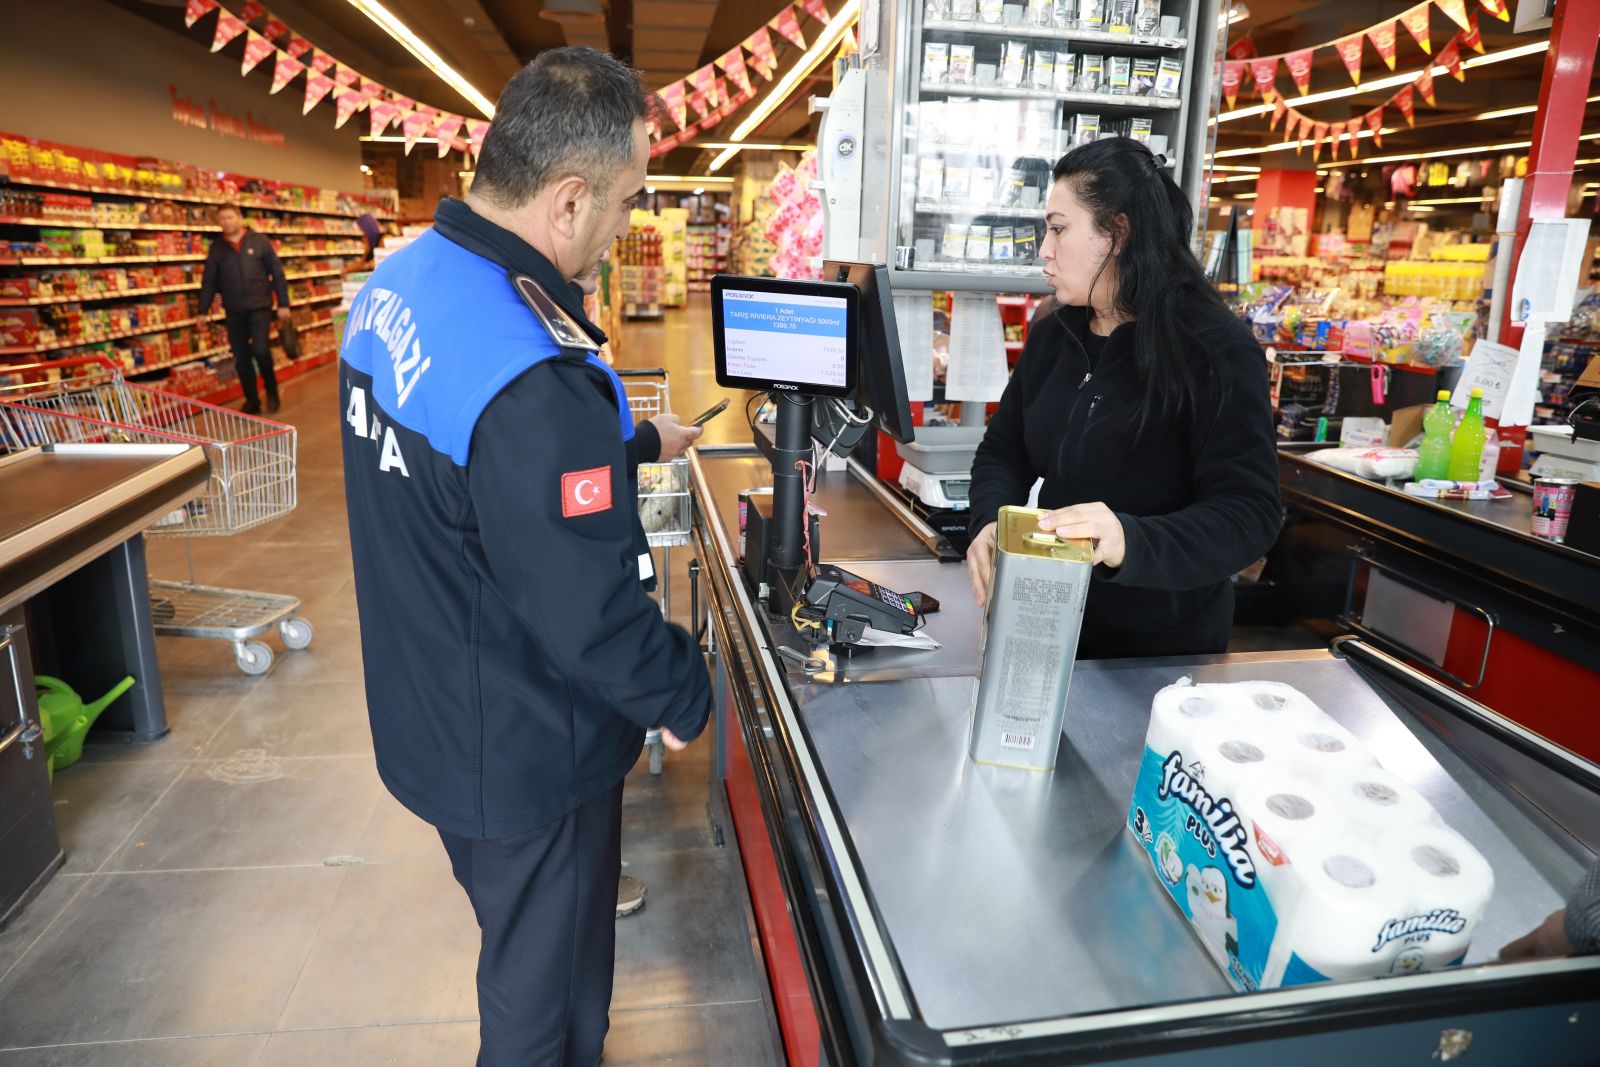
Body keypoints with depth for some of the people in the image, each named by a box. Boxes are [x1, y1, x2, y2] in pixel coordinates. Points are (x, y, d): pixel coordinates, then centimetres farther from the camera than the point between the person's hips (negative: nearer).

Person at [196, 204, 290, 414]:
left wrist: (283, 303, -4)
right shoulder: (217, 247, 6)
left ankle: (271, 390, 9)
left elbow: (277, 273, 0)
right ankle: (252, 400, 18)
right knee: (241, 358, 5)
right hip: (234, 311, 3)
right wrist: (203, 310, 5)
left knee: (260, 349, -17)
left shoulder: (259, 241, 0)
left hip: (260, 307, -3)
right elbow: (209, 281, 9)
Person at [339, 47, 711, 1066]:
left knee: (514, 918, 34)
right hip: (523, 755, -9)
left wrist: (622, 441, 10)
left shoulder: (396, 280, -4)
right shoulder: (533, 383, -35)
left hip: (426, 713, 9)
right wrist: (685, 695, -12)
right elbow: (595, 617, -30)